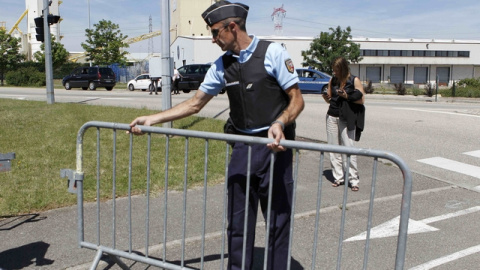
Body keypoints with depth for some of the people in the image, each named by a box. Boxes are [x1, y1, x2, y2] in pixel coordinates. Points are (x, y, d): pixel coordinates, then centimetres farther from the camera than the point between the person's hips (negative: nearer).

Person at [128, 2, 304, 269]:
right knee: (238, 220, 10)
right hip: (242, 147, 5)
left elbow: (297, 100, -7)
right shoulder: (222, 65, 8)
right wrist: (152, 119, 9)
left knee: (278, 220, 4)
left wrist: (280, 124, -26)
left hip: (275, 146, -4)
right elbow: (195, 104, 13)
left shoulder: (272, 52, -6)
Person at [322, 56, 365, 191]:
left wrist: (347, 96, -15)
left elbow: (361, 99, -2)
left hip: (347, 118, -4)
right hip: (332, 116, 5)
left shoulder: (354, 80, -1)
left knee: (348, 147, -7)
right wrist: (326, 98, -3)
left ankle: (353, 180, -1)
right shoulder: (332, 80, 12)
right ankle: (338, 177, 11)